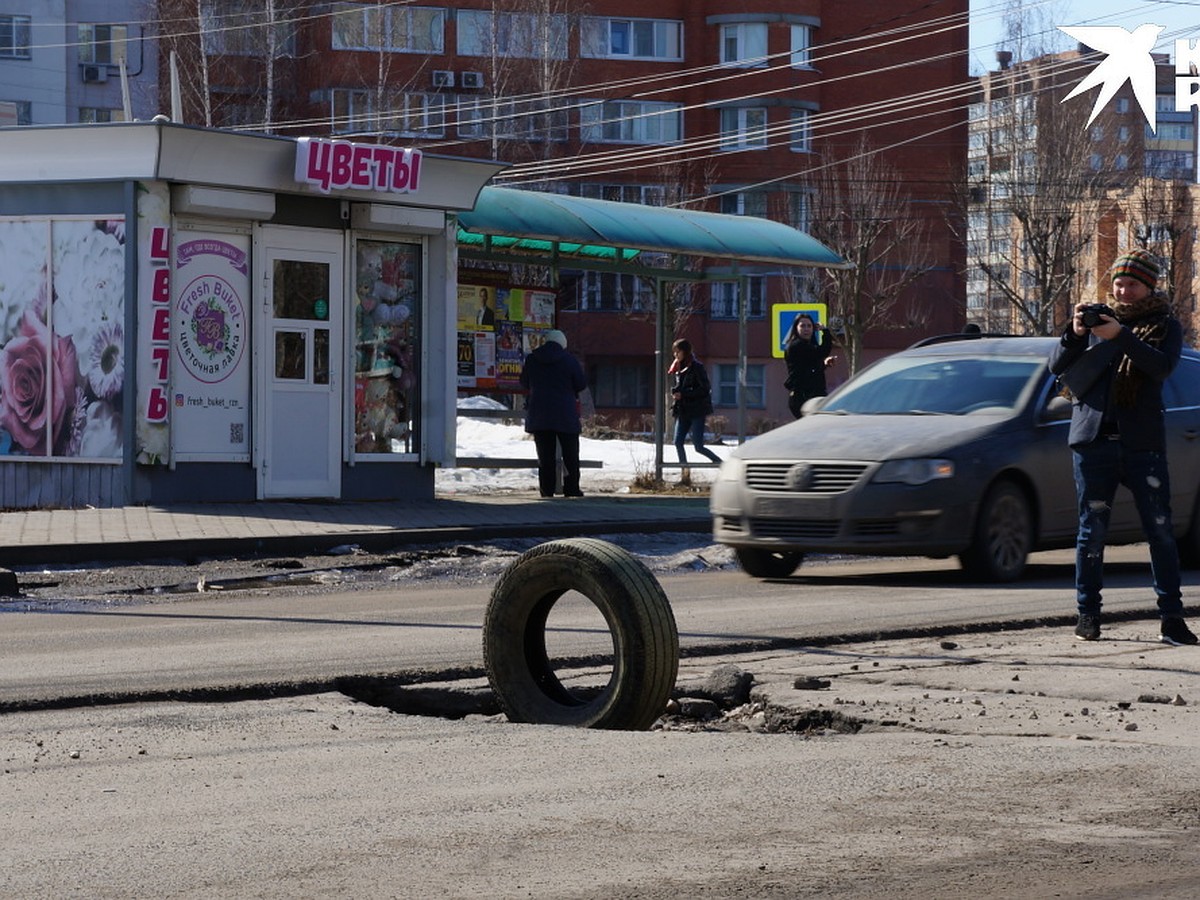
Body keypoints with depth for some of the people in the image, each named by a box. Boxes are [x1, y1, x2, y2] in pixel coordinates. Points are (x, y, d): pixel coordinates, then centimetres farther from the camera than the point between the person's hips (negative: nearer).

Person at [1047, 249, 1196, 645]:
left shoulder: (1165, 326, 9)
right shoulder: (1098, 319, 13)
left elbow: (1163, 367, -11)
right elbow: (1057, 366, 5)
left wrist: (1120, 336, -22)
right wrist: (1074, 334, -14)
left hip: (1142, 443, -1)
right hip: (1093, 438, 1)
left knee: (1160, 530, -5)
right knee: (1092, 530, 2)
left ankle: (1172, 618, -4)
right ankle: (1088, 614, 8)